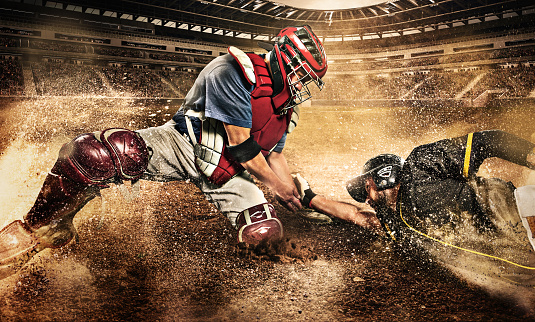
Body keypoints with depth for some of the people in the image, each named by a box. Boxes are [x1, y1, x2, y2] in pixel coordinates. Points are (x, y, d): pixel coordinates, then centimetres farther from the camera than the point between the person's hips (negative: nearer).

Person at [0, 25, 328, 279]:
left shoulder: (286, 106, 10)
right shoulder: (233, 71, -18)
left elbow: (275, 154, 19)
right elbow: (240, 144, -19)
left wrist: (298, 195, 14)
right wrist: (275, 184, -8)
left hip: (227, 173, 6)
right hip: (184, 144, -6)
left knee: (266, 231, -21)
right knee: (90, 153, -31)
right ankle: (39, 229, -5)